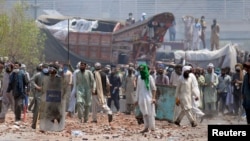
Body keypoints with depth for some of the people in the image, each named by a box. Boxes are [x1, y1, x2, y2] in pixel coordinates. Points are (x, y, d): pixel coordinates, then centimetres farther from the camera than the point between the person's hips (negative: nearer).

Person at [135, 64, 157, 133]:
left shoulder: (149, 77, -4)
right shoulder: (139, 78, 11)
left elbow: (154, 88, -5)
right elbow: (138, 89, 16)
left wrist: (153, 98, -13)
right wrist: (136, 99, 16)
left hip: (148, 98, -5)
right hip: (142, 98, 5)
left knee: (150, 113, -4)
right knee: (144, 113, 5)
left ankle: (152, 127, 2)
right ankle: (146, 127, 8)